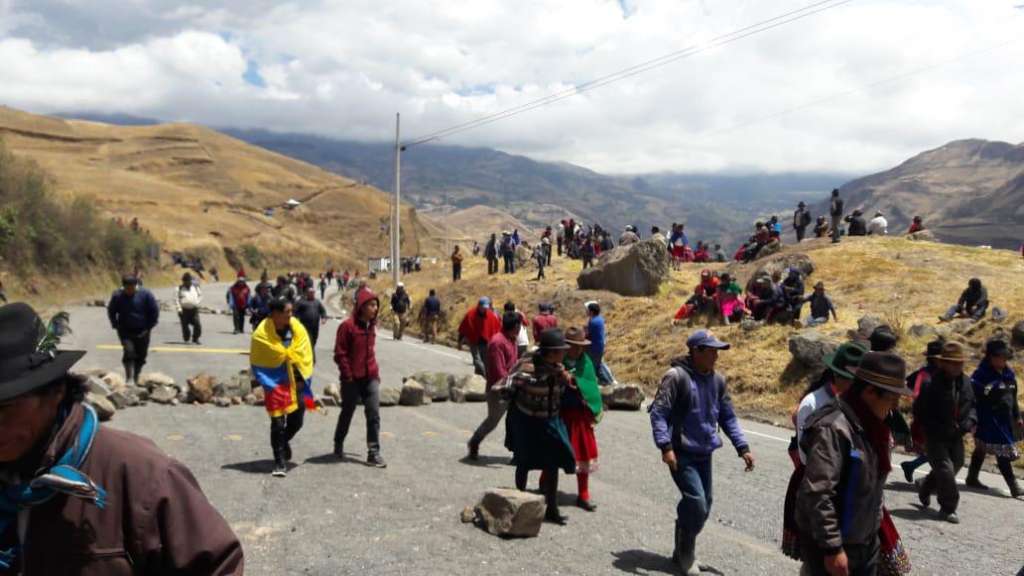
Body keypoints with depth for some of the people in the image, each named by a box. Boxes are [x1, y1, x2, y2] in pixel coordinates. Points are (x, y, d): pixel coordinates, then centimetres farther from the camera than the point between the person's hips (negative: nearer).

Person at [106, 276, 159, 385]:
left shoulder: (145, 294, -9)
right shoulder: (117, 295, -5)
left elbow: (155, 311, -1)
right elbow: (111, 311, 10)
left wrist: (149, 327, -3)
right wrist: (116, 325, 2)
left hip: (142, 331, 1)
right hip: (125, 330, -1)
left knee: (140, 356, 9)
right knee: (129, 352, -20)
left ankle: (136, 378, 27)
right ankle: (128, 378, -14)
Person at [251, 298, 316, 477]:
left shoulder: (297, 328, -5)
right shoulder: (262, 334, -15)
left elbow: (305, 355, 3)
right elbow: (257, 364, -7)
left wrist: (303, 378, -2)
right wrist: (269, 385, -14)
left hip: (295, 382, 4)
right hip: (275, 383, -4)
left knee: (296, 420, 11)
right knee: (278, 423, -2)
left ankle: (284, 441, 43)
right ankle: (280, 462, 10)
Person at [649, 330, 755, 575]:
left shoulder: (718, 380, 5)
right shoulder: (676, 376, -14)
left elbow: (728, 417, 12)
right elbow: (658, 412, -16)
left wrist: (742, 448, 6)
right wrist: (666, 446, -24)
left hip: (704, 454, 7)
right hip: (681, 454, -7)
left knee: (704, 507, 12)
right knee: (696, 504, -13)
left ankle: (683, 552, 31)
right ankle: (685, 555, 10)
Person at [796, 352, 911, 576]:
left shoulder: (870, 426, 3)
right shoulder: (833, 428, -25)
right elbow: (817, 494, -27)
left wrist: (878, 525, 17)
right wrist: (832, 548, -25)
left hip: (867, 541, 9)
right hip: (831, 545, -9)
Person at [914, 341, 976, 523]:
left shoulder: (965, 383, 0)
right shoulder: (932, 385, -19)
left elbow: (971, 404, 16)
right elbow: (919, 412, -13)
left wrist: (970, 420, -4)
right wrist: (938, 429, -18)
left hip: (956, 437, 7)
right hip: (936, 438, -7)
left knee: (954, 467, 18)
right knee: (946, 470, -10)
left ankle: (924, 487, 44)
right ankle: (948, 508, 5)